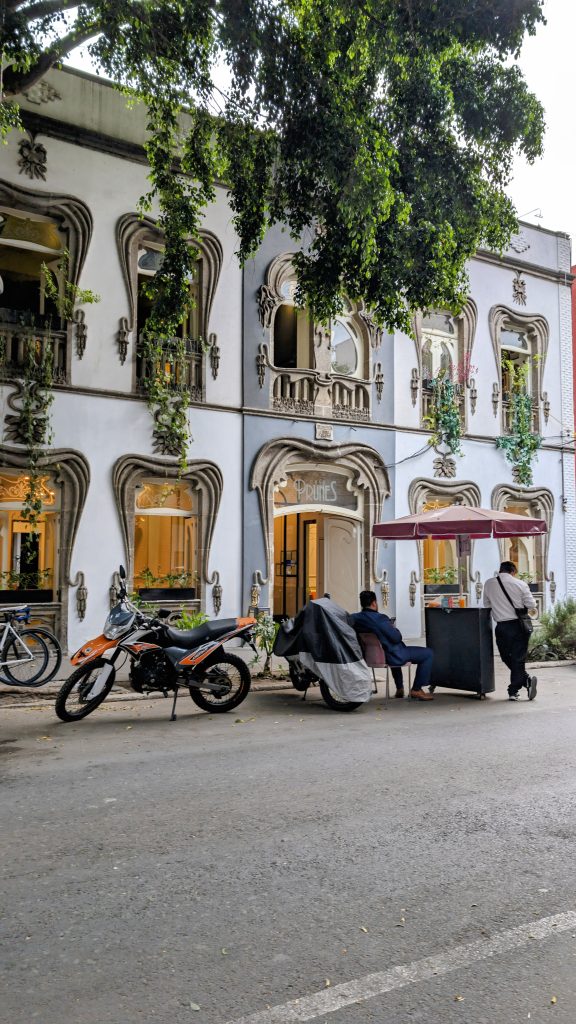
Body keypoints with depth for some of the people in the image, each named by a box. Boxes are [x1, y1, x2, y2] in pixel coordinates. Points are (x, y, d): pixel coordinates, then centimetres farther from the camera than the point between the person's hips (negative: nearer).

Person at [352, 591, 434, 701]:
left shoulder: (354, 618, -7)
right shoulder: (380, 618, -26)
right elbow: (397, 638, -21)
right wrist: (394, 628, 1)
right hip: (392, 657, -8)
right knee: (428, 653, 3)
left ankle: (399, 688, 42)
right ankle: (416, 690, 8)